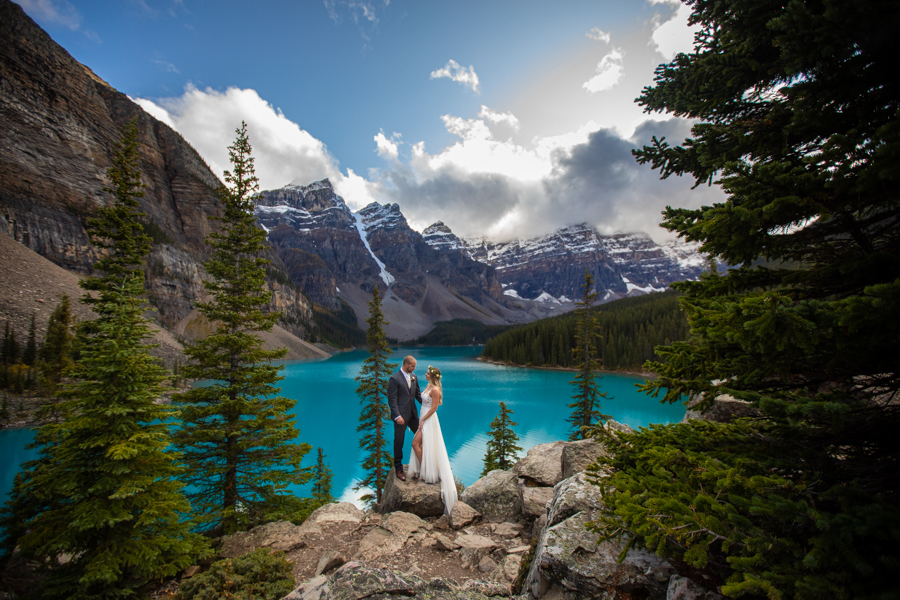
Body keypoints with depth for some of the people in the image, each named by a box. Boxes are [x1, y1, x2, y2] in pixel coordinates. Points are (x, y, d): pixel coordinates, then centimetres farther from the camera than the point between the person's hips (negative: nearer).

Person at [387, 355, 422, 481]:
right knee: (399, 442, 6)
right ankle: (399, 469, 22)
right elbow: (392, 400, -16)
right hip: (401, 416, -6)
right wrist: (397, 416, -21)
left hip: (413, 414, 6)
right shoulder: (394, 379, -14)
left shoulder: (413, 377, 6)